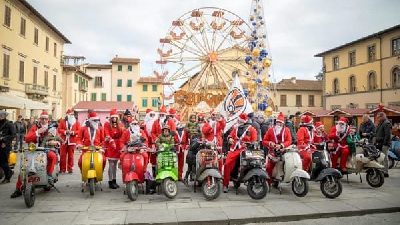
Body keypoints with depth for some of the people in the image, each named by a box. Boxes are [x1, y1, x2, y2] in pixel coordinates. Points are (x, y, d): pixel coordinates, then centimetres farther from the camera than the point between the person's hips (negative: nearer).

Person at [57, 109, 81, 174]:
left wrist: (72, 132, -16)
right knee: (62, 155, 2)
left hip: (72, 141, 0)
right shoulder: (62, 121, 9)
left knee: (70, 155, 2)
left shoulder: (77, 122, 7)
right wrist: (65, 131, -15)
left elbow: (79, 131, -1)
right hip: (64, 140, 0)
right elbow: (59, 129, 1)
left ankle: (70, 169, 9)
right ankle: (62, 169, 8)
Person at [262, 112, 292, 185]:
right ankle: (268, 183, -7)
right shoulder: (270, 130, 9)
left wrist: (281, 145, -18)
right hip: (272, 151, -1)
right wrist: (270, 143, -14)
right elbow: (264, 141, 7)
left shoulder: (287, 130, 10)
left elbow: (289, 141, -2)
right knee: (269, 167, -15)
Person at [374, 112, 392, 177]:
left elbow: (388, 135, -19)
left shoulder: (387, 123, -11)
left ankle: (385, 172, -2)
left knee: (384, 158, -6)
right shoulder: (379, 124, 19)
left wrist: (385, 144, -21)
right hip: (379, 144, 10)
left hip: (384, 144, -10)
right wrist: (375, 142, 17)